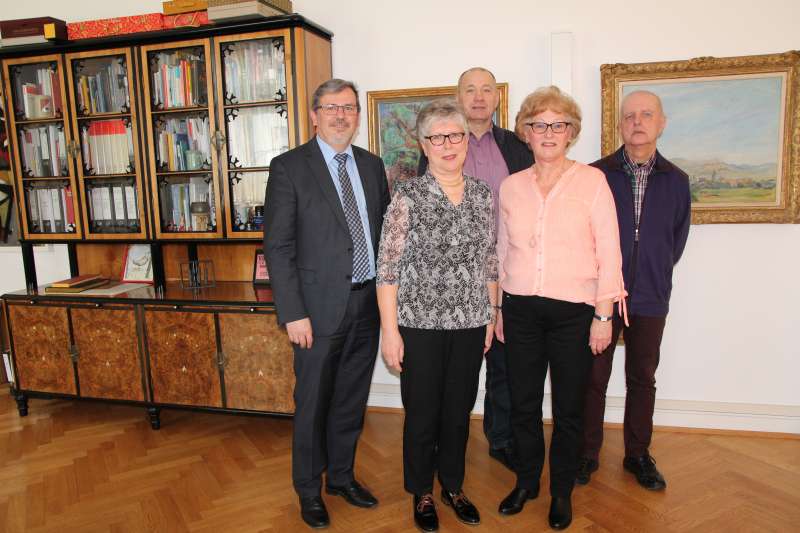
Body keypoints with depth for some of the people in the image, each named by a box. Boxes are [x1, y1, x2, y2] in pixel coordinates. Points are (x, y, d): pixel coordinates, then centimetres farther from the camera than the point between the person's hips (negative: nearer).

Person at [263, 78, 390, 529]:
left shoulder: (372, 165, 9)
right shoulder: (289, 167, -7)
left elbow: (382, 233, 12)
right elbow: (278, 246, -10)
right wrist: (294, 314, -14)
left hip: (368, 303, 5)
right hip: (321, 307, -4)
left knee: (351, 400, 18)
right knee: (313, 404, 10)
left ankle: (342, 476, 39)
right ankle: (309, 490, 32)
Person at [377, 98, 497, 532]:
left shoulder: (483, 194, 4)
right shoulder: (407, 195, -9)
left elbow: (489, 260, 10)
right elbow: (388, 267, -11)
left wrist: (490, 316, 9)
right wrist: (389, 330, -13)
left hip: (470, 323, 4)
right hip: (421, 322, -4)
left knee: (459, 410, 16)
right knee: (422, 414, 10)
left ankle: (453, 486, 39)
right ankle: (422, 493, 33)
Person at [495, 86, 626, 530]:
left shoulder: (592, 180, -4)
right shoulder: (510, 186, 6)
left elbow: (609, 251, -4)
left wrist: (604, 314, -7)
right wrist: (497, 309, 12)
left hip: (574, 311, -2)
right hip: (521, 310, 3)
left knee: (568, 407, 10)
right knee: (523, 404, 12)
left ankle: (561, 491, 31)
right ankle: (526, 481, 34)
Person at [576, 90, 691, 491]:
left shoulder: (676, 180, 5)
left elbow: (677, 237, 14)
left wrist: (657, 276, 10)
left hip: (650, 299, 3)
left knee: (642, 379, 13)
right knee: (594, 377, 6)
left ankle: (638, 454, 29)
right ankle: (587, 454, 22)